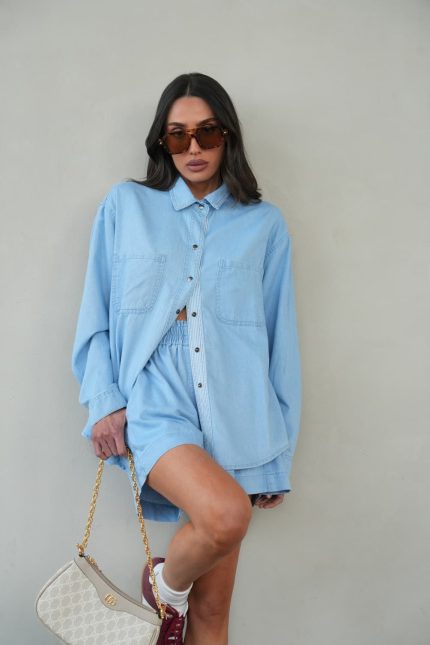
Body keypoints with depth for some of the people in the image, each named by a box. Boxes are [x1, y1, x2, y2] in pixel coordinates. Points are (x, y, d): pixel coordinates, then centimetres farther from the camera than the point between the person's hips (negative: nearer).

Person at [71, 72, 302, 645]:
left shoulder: (264, 224, 8)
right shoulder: (125, 206, 8)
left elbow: (280, 340, 8)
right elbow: (96, 317, 10)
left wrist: (278, 454, 8)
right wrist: (103, 400, -2)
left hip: (235, 418, 2)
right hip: (155, 406, -1)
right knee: (226, 513, -28)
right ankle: (163, 584, 5)